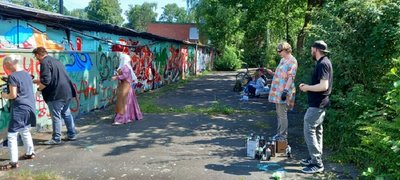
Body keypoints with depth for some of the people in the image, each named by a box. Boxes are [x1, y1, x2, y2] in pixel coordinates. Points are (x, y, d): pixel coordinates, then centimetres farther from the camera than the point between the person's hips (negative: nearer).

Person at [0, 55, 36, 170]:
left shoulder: (12, 76, -14)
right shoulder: (27, 74, 9)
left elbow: (13, 95, -17)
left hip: (19, 109, -8)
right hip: (30, 107, 8)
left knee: (12, 135, -2)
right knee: (25, 131, 24)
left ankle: (13, 162, -1)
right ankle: (30, 153, 36)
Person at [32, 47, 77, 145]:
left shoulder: (45, 63, -11)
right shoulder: (55, 61, 19)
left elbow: (46, 81, -22)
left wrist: (39, 88, -3)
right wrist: (38, 81, 37)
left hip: (57, 94, -9)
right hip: (68, 92, 9)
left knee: (56, 117, 0)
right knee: (66, 114, 18)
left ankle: (56, 139, 8)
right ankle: (72, 134, 25)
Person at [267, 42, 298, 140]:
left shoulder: (292, 61, -12)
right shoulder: (283, 60, 17)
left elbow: (291, 77, -19)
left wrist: (285, 90, -25)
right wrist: (272, 73, 11)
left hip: (283, 92, -9)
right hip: (278, 91, 9)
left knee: (282, 114, -4)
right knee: (279, 114, 15)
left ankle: (283, 136, 5)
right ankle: (279, 133, 25)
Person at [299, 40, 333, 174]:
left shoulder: (322, 64, -19)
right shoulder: (323, 62, 13)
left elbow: (324, 86, -27)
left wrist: (307, 88, -15)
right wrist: (308, 86, 10)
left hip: (317, 104, -11)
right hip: (319, 103, 11)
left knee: (309, 131, -8)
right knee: (316, 131, 15)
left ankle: (317, 164, -4)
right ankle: (315, 158, 25)